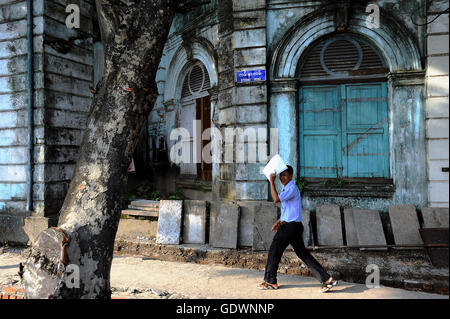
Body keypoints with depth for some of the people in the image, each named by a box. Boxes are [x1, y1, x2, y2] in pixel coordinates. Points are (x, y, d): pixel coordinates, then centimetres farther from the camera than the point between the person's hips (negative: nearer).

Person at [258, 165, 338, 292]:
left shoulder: (292, 188, -15)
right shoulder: (286, 188, 17)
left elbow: (276, 199, -27)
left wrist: (272, 182, -21)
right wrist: (279, 221, 25)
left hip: (291, 226, -10)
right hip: (287, 225, 10)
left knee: (274, 251, 0)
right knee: (302, 253, 10)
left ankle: (270, 281, 14)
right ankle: (326, 279, 11)